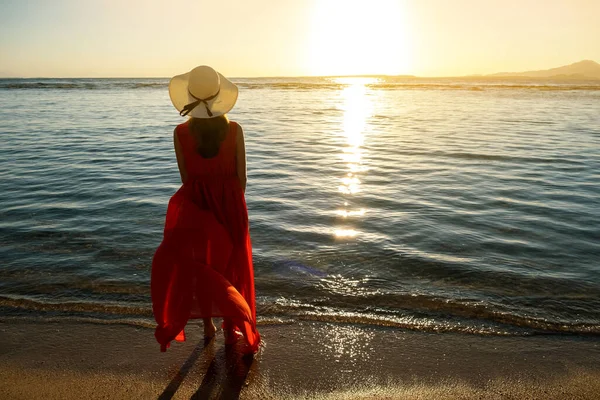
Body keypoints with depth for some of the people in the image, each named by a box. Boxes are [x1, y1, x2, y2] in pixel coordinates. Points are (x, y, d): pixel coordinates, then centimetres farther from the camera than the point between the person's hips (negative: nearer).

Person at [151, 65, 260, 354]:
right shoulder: (234, 130, -12)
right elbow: (241, 176, -6)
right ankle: (233, 326, 24)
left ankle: (208, 324, 29)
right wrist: (232, 203, 11)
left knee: (201, 265, 18)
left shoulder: (181, 132, -12)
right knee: (231, 265, 15)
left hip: (196, 203, 0)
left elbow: (186, 176, -5)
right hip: (230, 202, 0)